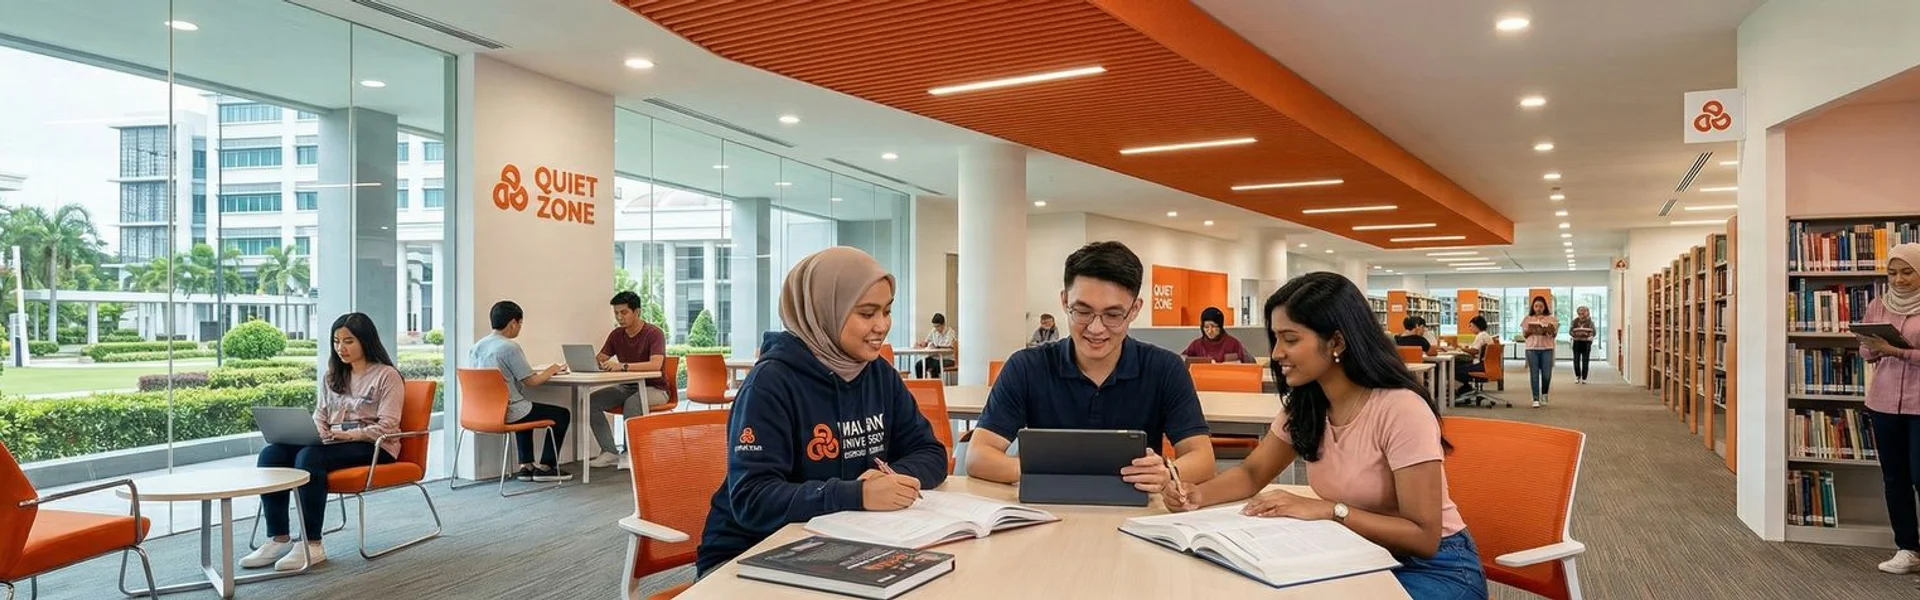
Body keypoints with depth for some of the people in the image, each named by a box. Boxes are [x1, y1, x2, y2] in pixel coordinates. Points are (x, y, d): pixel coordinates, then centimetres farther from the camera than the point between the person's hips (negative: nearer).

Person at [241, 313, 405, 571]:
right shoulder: (333, 375, 19)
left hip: (372, 446, -7)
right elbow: (320, 414, 18)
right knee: (271, 454, -17)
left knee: (309, 457, -33)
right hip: (333, 443, 7)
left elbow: (387, 426, -11)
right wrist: (316, 433, -4)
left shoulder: (387, 376, -3)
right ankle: (278, 540, -18)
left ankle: (312, 545, -29)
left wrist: (352, 435, -24)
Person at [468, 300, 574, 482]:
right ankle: (546, 467, 14)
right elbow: (532, 381, -15)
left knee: (526, 410, 37)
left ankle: (526, 465, 30)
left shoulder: (476, 347, 6)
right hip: (507, 412, -8)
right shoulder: (510, 347, -17)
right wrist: (551, 371, 4)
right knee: (563, 414, 8)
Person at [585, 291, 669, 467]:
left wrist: (623, 366, -40)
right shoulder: (616, 335, 5)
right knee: (591, 401, -15)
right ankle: (609, 452, -12)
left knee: (631, 404, -37)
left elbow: (656, 364, -31)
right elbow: (598, 360, 2)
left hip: (654, 388, -7)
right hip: (627, 387, 7)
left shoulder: (654, 333, -16)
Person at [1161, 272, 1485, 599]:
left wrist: (1328, 510, -30)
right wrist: (1198, 494, -12)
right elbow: (1252, 473, 8)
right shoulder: (1305, 405, -3)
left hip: (1433, 568, -6)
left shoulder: (1401, 410, -25)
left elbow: (1424, 538, -23)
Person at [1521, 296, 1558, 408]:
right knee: (1534, 374, -2)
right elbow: (1524, 334, 7)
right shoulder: (1528, 319, 8)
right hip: (1532, 349, 0)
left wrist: (1550, 330, -16)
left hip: (1547, 348, 0)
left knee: (1547, 374, 0)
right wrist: (1530, 330, -13)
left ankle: (1544, 394, 26)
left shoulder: (1551, 319, 7)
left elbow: (1554, 334, 6)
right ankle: (1536, 399, 1)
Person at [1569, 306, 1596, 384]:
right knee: (1576, 361, 0)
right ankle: (1577, 376, 19)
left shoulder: (1590, 321, 1)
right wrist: (1575, 334, -17)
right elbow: (1570, 331, 2)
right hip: (1577, 342, 1)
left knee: (1585, 362, 0)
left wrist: (1586, 334, -20)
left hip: (1586, 343, -1)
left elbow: (1593, 332, -3)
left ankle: (1584, 378, 7)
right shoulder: (1575, 321, 4)